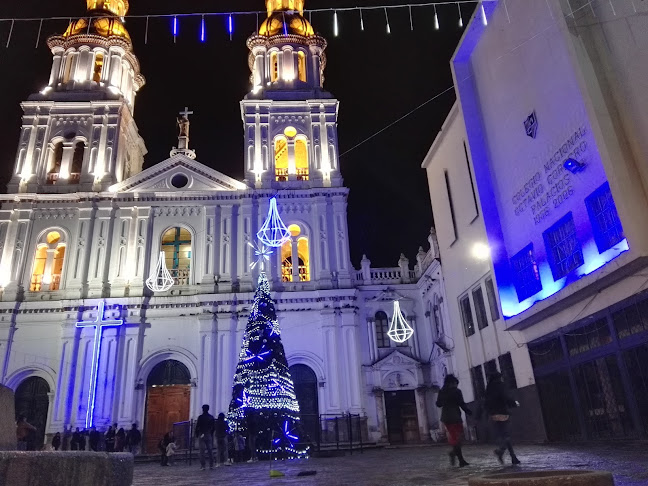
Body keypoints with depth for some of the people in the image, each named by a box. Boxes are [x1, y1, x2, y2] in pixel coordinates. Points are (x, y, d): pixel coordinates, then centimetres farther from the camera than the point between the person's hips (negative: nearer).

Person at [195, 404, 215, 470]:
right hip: (209, 435, 3)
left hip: (201, 435, -3)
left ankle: (202, 466, -4)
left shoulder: (200, 417, -7)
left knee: (202, 451, -1)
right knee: (210, 450, 8)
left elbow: (197, 427, -7)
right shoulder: (211, 417, 4)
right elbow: (213, 427, 7)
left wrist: (197, 434, 6)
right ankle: (211, 465, 7)